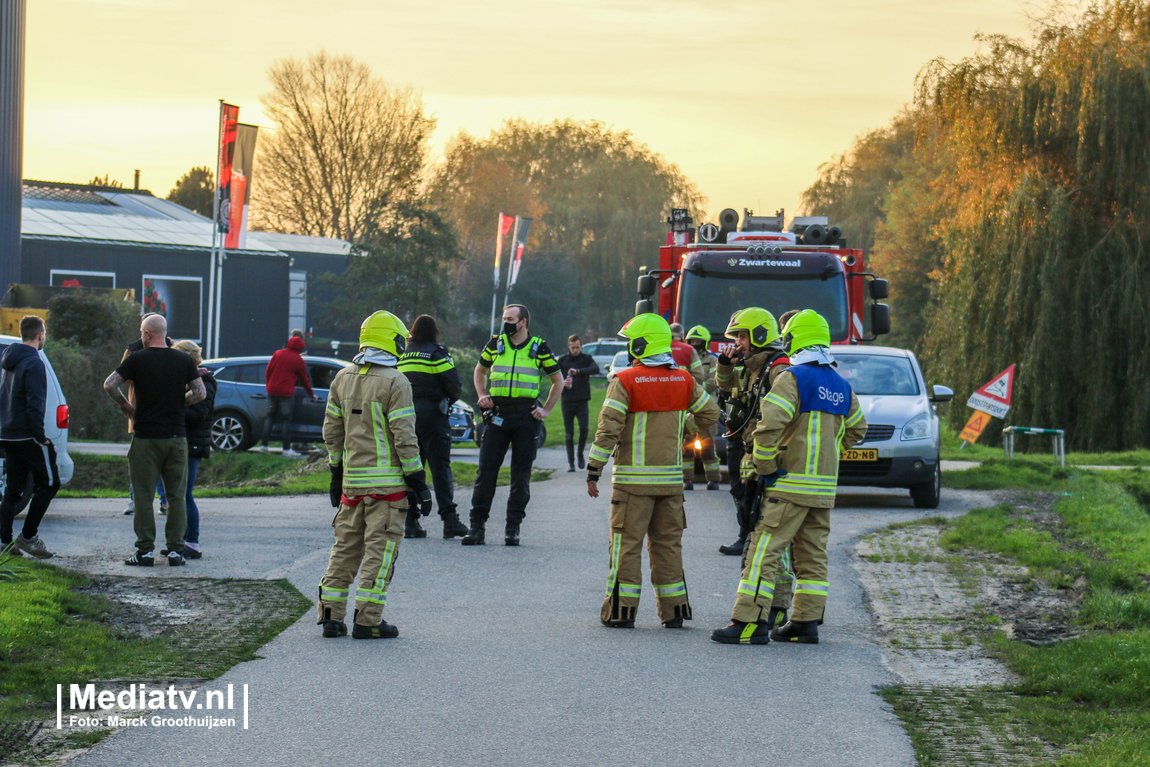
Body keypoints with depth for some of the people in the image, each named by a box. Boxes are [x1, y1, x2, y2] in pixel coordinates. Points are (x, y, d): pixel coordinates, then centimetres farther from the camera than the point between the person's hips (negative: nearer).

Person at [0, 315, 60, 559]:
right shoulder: (33, 363, -14)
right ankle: (27, 536, -2)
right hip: (27, 436, -8)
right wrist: (41, 436, -16)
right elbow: (35, 404, -20)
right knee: (49, 483, 1)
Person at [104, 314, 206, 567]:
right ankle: (175, 549, 6)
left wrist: (125, 406, 4)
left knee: (143, 496, 3)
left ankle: (145, 550, 1)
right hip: (177, 436, 3)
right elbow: (200, 392, 2)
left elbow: (109, 384, -10)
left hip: (146, 438, -3)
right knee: (176, 495, 8)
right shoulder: (184, 360, 3)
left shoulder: (138, 359, -5)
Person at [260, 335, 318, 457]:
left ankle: (264, 444, 11)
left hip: (272, 391, 4)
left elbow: (268, 371, 8)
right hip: (286, 392, -4)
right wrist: (311, 394, 18)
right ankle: (287, 449, -5)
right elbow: (304, 379, 5)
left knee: (269, 416, 13)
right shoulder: (298, 360, -4)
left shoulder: (278, 354, 6)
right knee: (286, 419, -2)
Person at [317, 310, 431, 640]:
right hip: (387, 482, -6)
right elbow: (404, 438, -13)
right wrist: (418, 482, -8)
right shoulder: (395, 382, -11)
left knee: (346, 545, 13)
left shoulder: (342, 379, 9)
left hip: (352, 480, 6)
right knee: (380, 548, -1)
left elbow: (331, 431, 12)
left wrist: (337, 475, 21)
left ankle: (330, 614, 13)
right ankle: (367, 620, -3)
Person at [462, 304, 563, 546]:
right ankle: (477, 525, 0)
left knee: (521, 474, 2)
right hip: (497, 414, 1)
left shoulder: (539, 348, 2)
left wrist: (546, 409, 4)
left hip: (526, 416, -1)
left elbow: (558, 380, 12)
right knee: (486, 470, -4)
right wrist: (482, 396, 8)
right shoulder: (495, 343, 8)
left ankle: (513, 527, 8)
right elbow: (479, 370, 23)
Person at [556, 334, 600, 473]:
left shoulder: (586, 359, 3)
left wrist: (578, 371, -31)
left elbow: (596, 369, -17)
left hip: (582, 401, -1)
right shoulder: (562, 361, 7)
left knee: (584, 429, -12)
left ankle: (580, 454, 12)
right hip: (567, 401, 1)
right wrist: (563, 383, -17)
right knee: (569, 433, 1)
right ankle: (571, 462, 8)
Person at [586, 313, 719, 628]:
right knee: (668, 543, 11)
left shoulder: (625, 381, -10)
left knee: (627, 543, 1)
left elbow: (608, 429, -14)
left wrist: (593, 471, -9)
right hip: (672, 476, 4)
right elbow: (710, 413, 16)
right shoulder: (684, 380, 5)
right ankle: (674, 610, 13)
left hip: (634, 477, -4)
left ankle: (621, 610, 1)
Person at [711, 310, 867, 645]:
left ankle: (750, 622, -13)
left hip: (791, 483, -7)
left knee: (764, 551, -7)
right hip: (825, 486, 7)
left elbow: (769, 425, -22)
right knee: (813, 556, 12)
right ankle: (806, 622, 14)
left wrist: (765, 467, -11)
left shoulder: (793, 378, -11)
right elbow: (857, 429, 26)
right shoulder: (842, 386, 12)